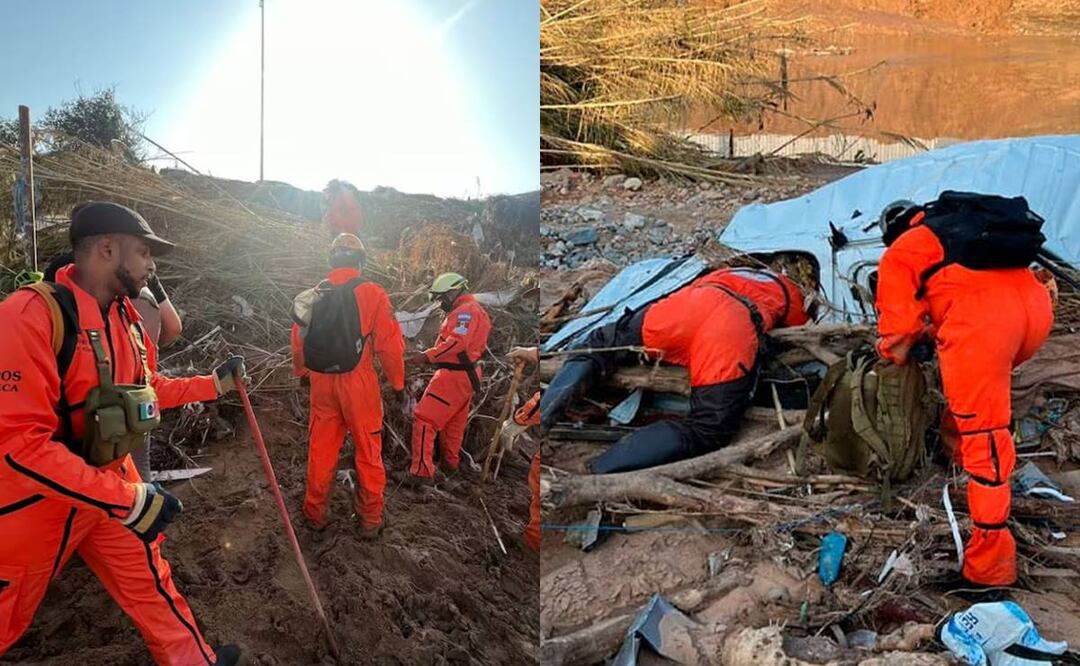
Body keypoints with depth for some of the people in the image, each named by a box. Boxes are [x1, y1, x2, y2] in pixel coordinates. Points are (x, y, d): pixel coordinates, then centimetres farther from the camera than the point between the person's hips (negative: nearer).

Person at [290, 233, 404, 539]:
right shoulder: (372, 293, -9)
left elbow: (298, 339, 11)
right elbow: (390, 344, -10)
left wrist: (301, 371, 29)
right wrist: (398, 383, 2)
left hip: (322, 382, 4)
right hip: (358, 382, -3)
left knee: (321, 449, 16)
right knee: (368, 452, 9)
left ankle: (315, 513, 29)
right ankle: (370, 520, 17)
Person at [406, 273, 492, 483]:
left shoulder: (465, 311, -15)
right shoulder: (475, 310, 18)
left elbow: (457, 342, -29)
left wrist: (426, 356, -34)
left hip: (454, 376, -11)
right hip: (466, 374, 11)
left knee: (424, 419, -10)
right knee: (454, 421, 24)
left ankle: (422, 470, -12)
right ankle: (451, 461, 39)